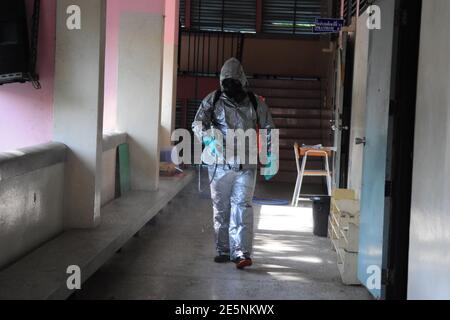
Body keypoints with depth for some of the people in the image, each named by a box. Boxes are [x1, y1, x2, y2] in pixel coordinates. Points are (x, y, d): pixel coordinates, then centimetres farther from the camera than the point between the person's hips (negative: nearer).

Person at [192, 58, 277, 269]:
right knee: (221, 208, 8)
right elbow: (198, 124, -4)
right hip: (220, 164, 1)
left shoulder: (255, 103, 6)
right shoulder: (213, 100, 5)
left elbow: (268, 131, 11)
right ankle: (223, 250, 19)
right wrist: (209, 139, -24)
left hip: (246, 166, -1)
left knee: (242, 207, -10)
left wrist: (270, 160, 5)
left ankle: (241, 253, -14)